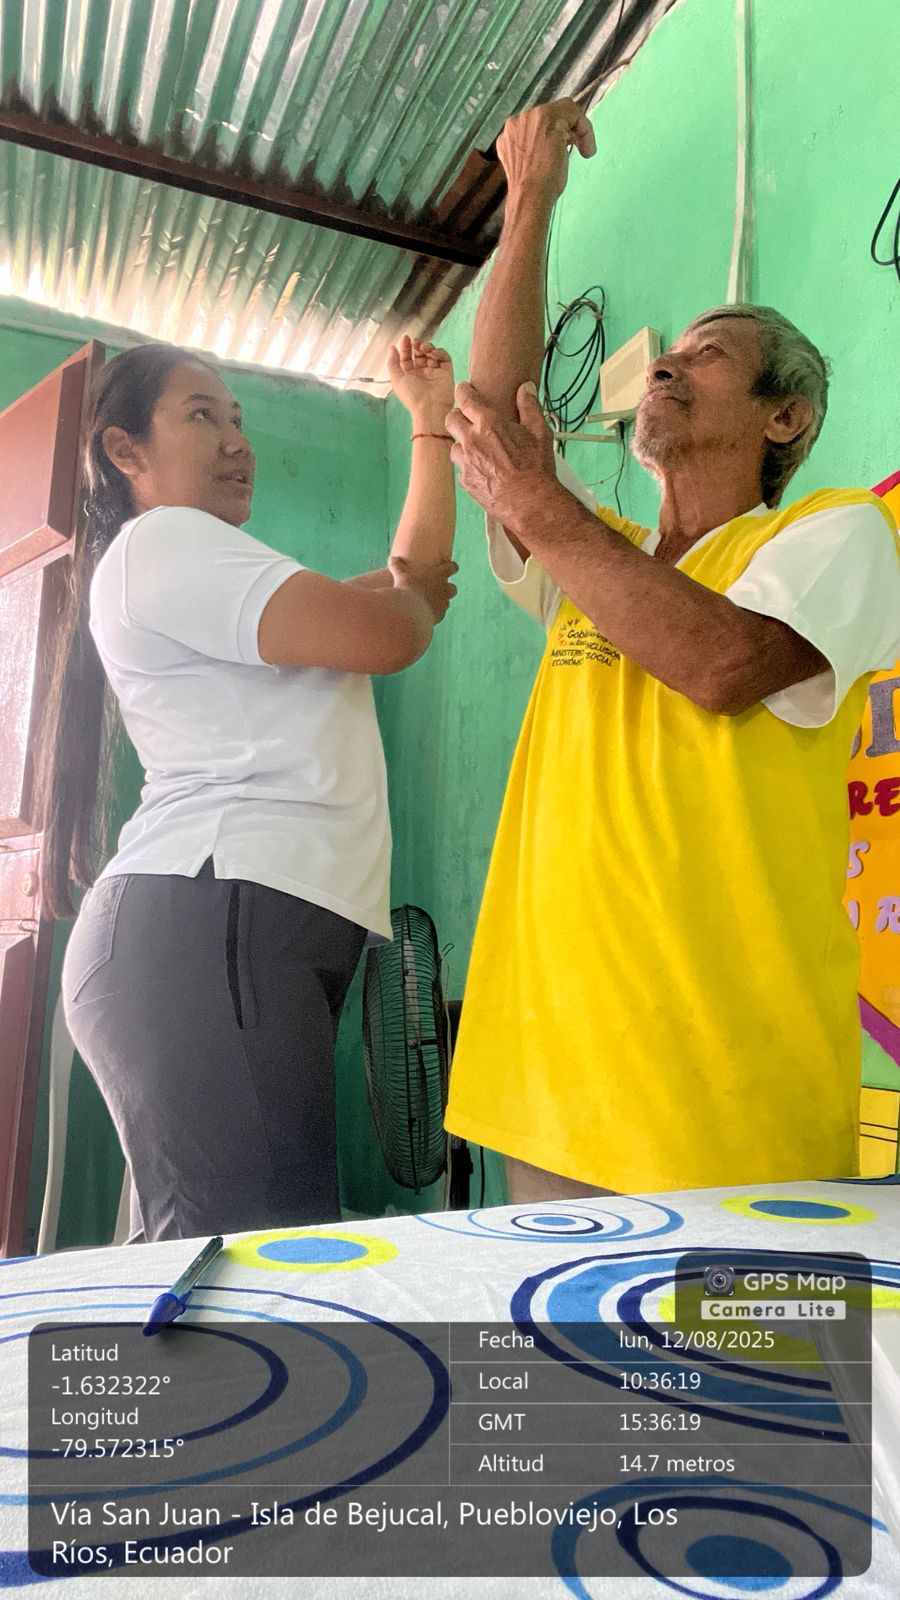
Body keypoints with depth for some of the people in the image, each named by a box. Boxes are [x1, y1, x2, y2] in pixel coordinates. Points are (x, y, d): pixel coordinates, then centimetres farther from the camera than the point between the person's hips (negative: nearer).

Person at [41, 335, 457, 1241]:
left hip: (273, 930, 10)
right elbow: (390, 633, -12)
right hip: (207, 922, -10)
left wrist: (431, 419, 37)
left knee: (196, 1257, 9)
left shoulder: (224, 573, 31)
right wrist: (410, 590, 13)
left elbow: (417, 575, 30)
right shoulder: (158, 541, 0)